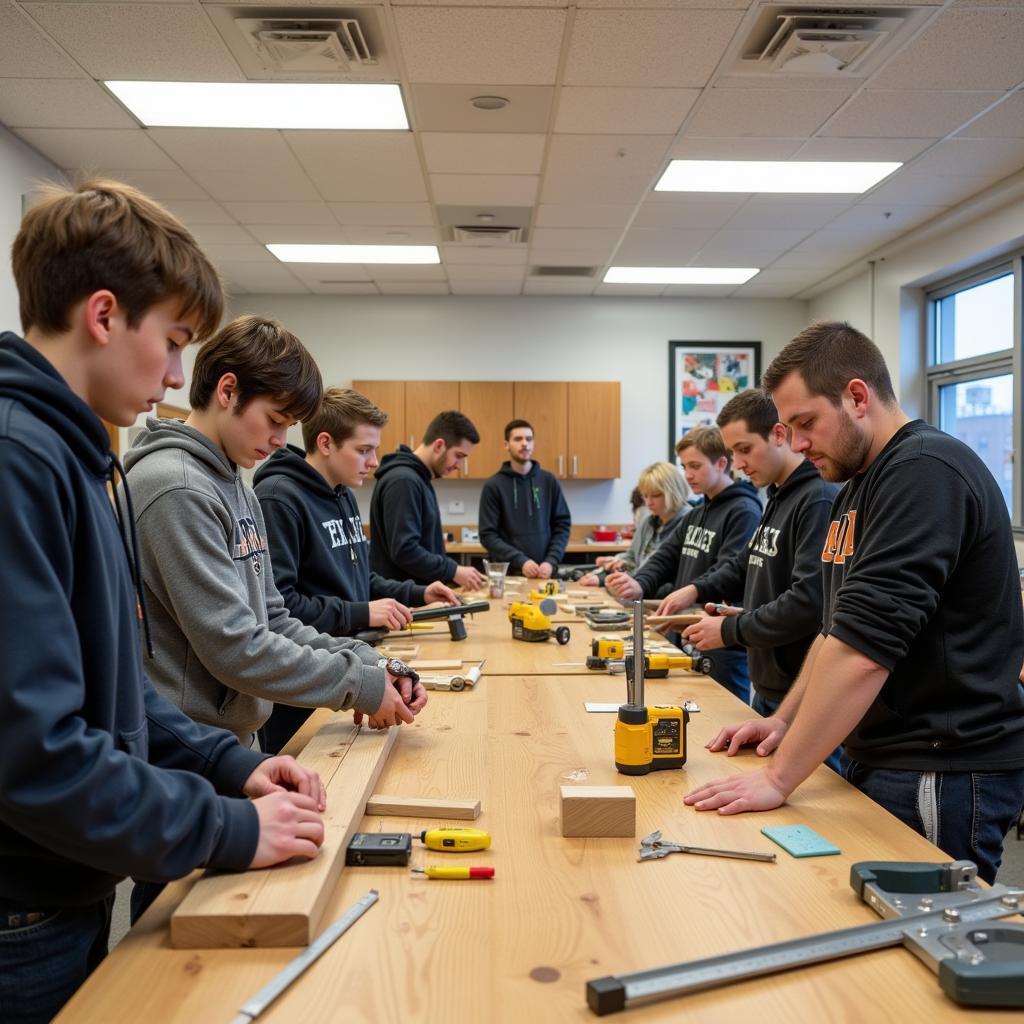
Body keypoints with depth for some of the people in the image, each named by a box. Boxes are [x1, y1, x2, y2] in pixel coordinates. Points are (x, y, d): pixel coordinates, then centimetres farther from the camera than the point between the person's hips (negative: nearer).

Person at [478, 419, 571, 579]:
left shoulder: (549, 481, 6)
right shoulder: (494, 486, -2)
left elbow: (562, 525, 6)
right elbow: (488, 535, -6)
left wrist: (551, 561, -8)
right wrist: (520, 561, -17)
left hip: (544, 572, 2)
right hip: (506, 573, -2)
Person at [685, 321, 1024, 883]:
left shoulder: (925, 472, -19)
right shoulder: (861, 484, 13)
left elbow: (864, 646, -27)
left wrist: (778, 779, -23)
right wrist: (783, 721, 12)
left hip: (942, 774, -9)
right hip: (882, 758, 9)